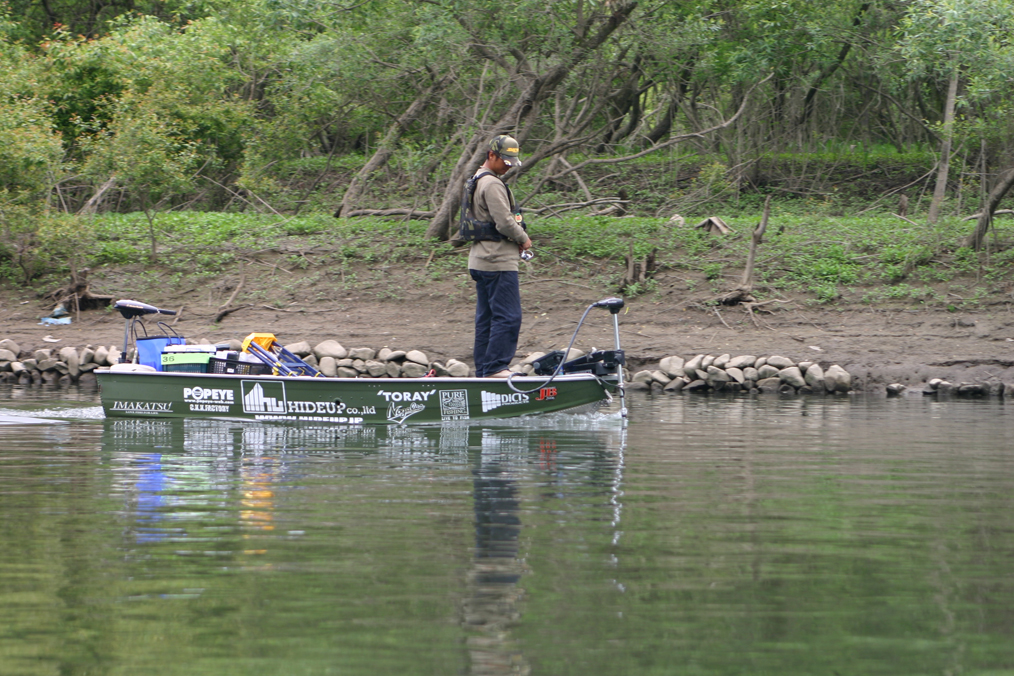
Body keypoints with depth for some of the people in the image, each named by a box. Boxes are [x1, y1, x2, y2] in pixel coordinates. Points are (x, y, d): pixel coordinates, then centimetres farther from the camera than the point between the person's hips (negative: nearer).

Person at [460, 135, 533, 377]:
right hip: (498, 261, -11)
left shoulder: (476, 181, 19)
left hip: (481, 260, 11)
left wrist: (517, 239, 11)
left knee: (486, 317, 12)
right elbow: (504, 222, -19)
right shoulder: (492, 184, -14)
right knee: (508, 317, -10)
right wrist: (523, 239, -2)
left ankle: (483, 371, 14)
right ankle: (496, 368, -12)